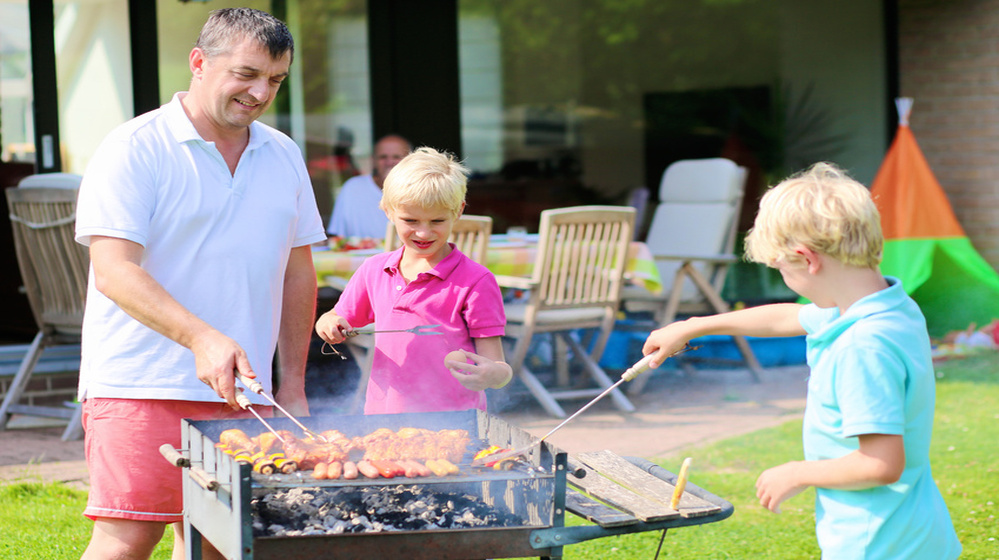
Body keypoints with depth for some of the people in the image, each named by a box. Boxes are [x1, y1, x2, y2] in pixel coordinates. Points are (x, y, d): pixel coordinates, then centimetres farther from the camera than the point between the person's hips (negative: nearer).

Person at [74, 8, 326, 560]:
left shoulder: (284, 157, 14)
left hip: (239, 390, 5)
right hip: (140, 387, -5)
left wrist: (293, 385, 16)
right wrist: (201, 338, -27)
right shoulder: (134, 149, -5)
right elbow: (115, 271, -15)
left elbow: (296, 272, 20)